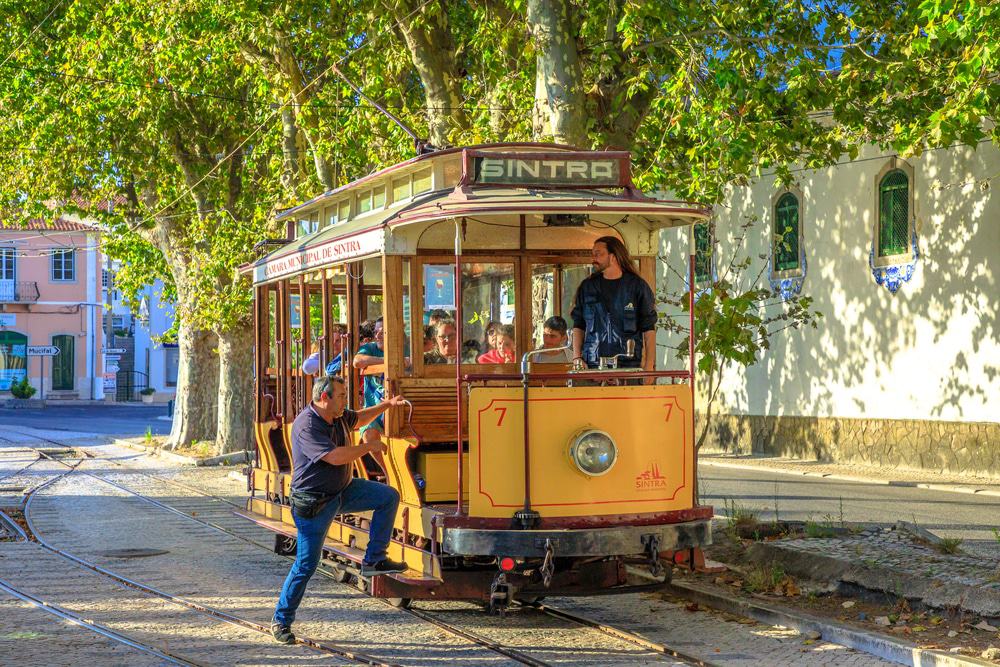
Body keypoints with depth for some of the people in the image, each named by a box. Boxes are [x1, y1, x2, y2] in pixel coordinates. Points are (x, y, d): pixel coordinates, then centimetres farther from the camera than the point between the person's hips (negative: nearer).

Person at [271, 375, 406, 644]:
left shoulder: (337, 415, 2)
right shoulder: (307, 426, -26)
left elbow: (358, 419, 25)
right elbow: (335, 456, -35)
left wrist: (387, 404, 14)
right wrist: (369, 447, -22)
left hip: (342, 491, 9)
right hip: (314, 503, -9)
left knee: (389, 496, 3)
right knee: (306, 564, -4)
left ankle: (373, 561, 8)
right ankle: (281, 621, 10)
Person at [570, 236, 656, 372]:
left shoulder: (637, 285, 5)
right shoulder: (587, 286, 13)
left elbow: (649, 329, 3)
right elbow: (578, 326, 14)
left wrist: (649, 367, -5)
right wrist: (577, 358, 1)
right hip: (593, 365, 2)